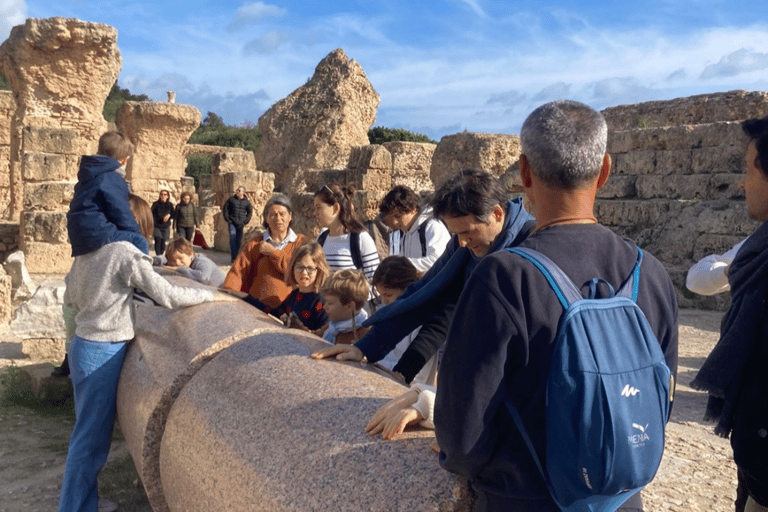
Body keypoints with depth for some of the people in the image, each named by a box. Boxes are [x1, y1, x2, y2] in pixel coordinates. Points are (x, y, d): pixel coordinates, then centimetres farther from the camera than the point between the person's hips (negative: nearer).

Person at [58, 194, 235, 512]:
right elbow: (167, 296, -18)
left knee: (86, 432, 19)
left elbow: (69, 296, 15)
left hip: (83, 345, 9)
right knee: (92, 438, 2)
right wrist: (212, 295, -7)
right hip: (103, 353, -9)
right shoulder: (127, 253, -18)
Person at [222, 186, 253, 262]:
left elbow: (250, 212, 14)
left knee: (239, 240, 4)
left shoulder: (246, 202, 7)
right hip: (232, 223, -1)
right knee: (232, 239, -10)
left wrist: (246, 221, 4)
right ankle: (234, 257, -10)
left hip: (241, 224, 1)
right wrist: (227, 219, 0)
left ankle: (238, 256, 15)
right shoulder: (231, 199, 4)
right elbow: (225, 209, 8)